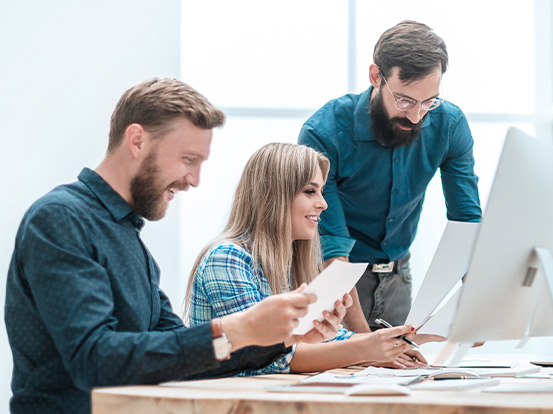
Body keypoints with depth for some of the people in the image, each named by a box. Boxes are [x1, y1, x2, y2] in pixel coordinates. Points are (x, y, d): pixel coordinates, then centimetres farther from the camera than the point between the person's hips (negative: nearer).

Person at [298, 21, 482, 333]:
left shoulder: (449, 125, -10)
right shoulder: (324, 134, -22)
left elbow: (467, 220, -5)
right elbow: (330, 249, -23)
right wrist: (364, 339, -31)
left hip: (397, 277, 4)